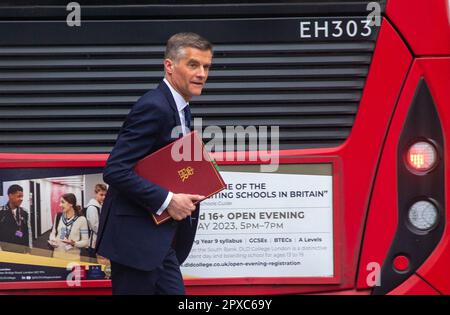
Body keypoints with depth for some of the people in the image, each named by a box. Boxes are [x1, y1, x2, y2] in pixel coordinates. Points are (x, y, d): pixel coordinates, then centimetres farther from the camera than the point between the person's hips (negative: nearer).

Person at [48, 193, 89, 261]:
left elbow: (85, 242, -6)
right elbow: (53, 232, 19)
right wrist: (52, 240, -2)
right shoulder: (58, 216, 6)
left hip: (73, 256, -4)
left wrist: (74, 243, -23)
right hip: (57, 255, 4)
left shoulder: (81, 219, -8)